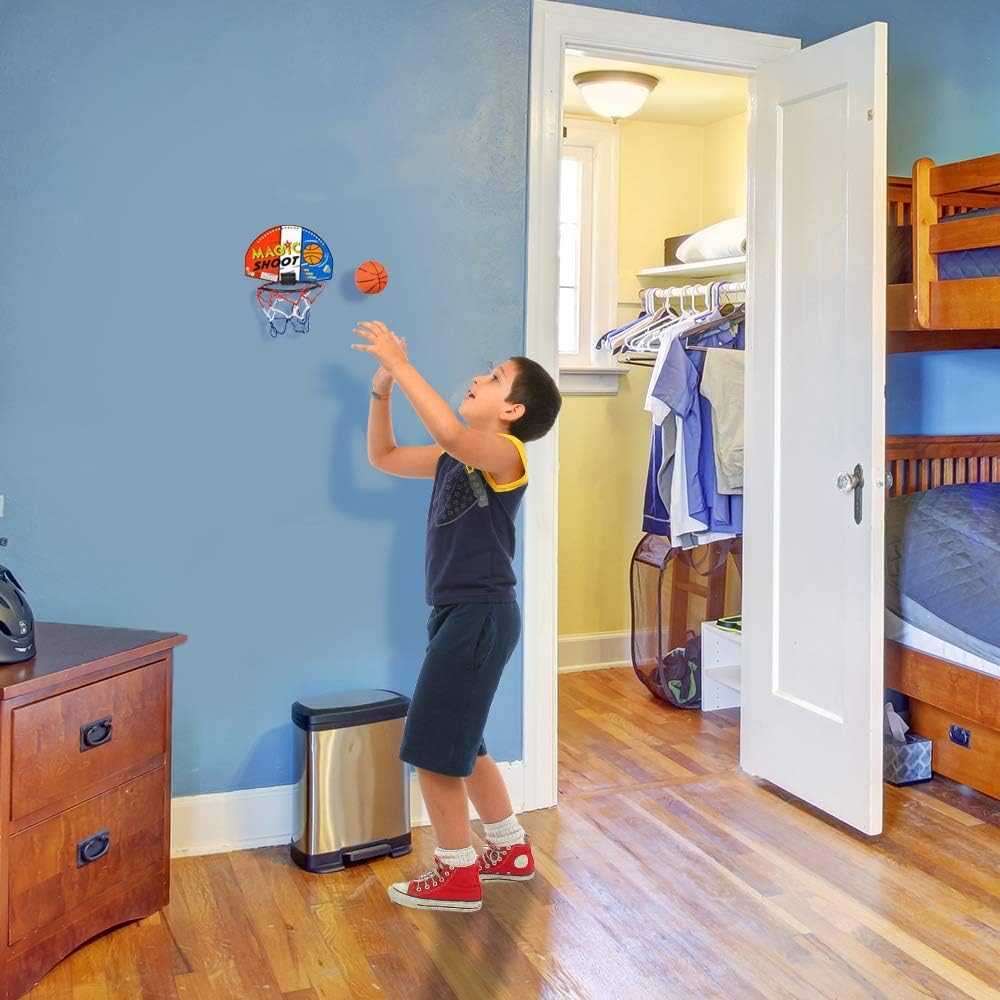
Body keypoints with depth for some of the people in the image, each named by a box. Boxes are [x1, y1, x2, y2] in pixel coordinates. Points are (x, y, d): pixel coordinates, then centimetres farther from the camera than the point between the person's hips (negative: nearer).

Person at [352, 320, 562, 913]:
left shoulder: (505, 454, -14)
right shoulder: (457, 456, 12)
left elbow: (448, 430, -34)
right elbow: (384, 456, 17)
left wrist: (400, 364, -26)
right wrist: (382, 388, 4)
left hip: (482, 615, -9)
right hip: (459, 613, 9)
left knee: (432, 745, -3)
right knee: (459, 742, 19)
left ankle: (458, 876, 11)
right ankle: (512, 851, 34)